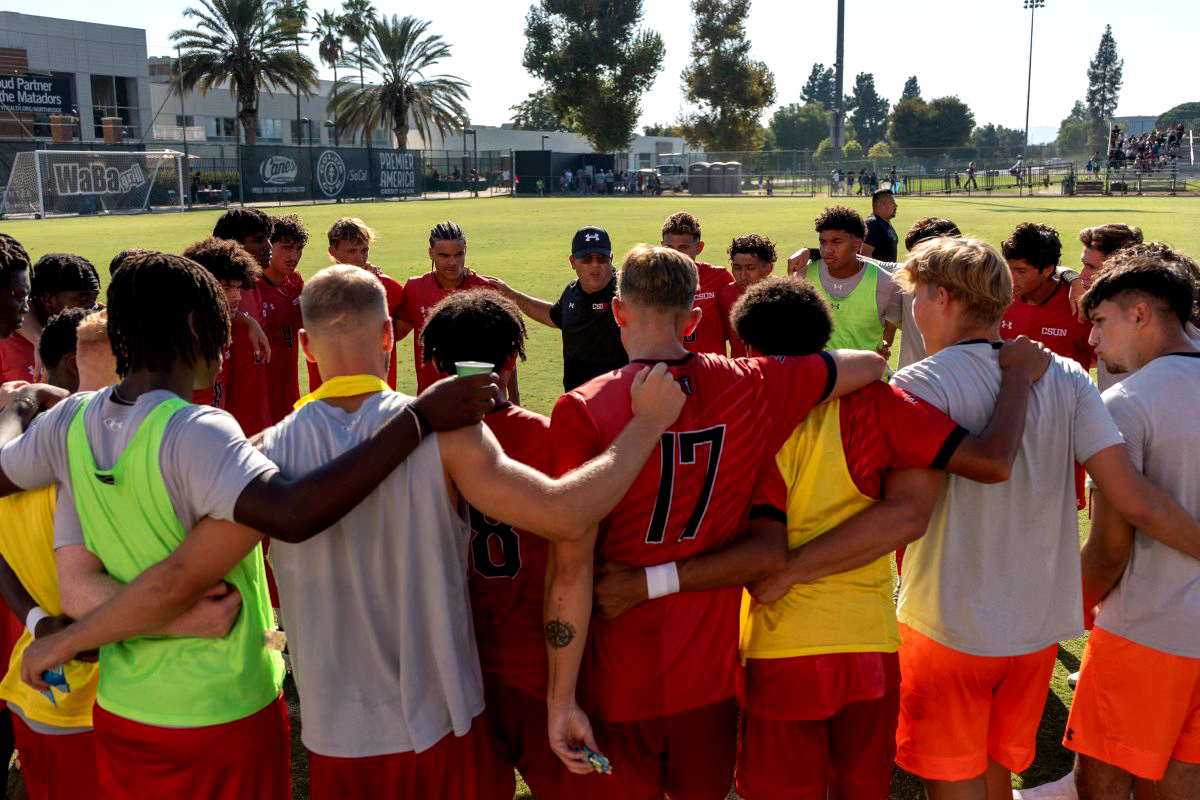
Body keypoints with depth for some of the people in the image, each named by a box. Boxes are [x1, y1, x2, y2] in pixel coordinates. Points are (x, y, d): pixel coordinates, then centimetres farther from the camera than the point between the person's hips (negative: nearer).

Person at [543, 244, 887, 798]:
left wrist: (562, 700, -11)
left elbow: (571, 569, -18)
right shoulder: (753, 387, -6)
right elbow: (871, 365, 10)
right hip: (713, 674, 3)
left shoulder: (582, 410, -17)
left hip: (618, 687, -3)